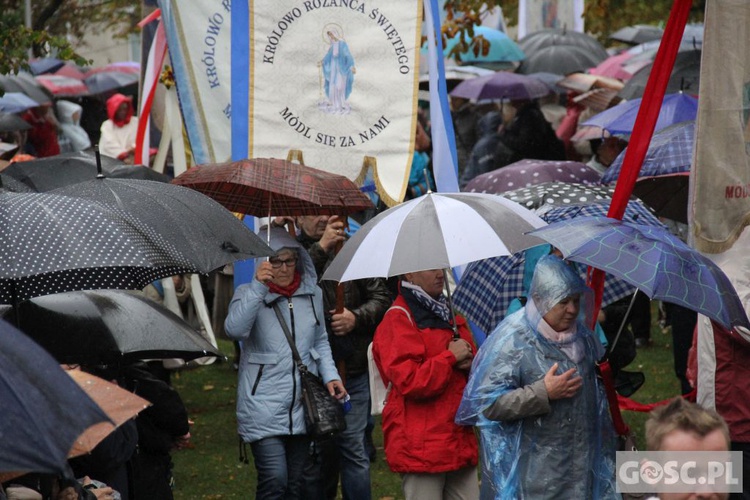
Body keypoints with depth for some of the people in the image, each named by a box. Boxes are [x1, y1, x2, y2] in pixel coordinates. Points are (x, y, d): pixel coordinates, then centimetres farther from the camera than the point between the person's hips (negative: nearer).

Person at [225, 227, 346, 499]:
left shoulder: (312, 294, 10)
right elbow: (234, 329, -23)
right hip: (263, 406, -5)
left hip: (302, 405, 5)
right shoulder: (249, 294, -3)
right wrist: (258, 286, -28)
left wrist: (330, 375, 6)